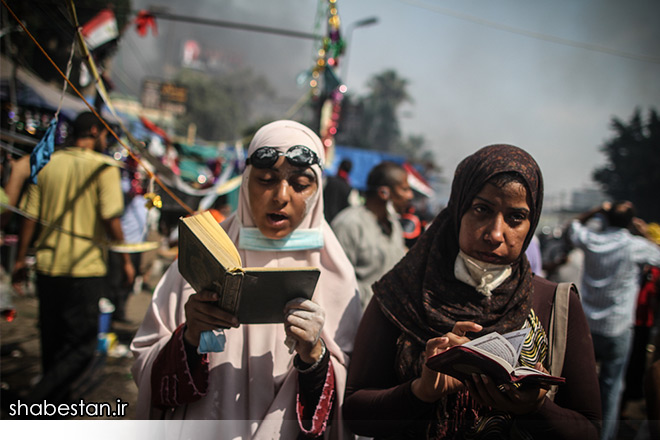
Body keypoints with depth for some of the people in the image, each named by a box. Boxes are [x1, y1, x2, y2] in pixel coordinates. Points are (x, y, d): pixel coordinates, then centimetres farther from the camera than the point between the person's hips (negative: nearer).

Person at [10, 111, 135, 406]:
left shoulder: (48, 163, 7)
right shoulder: (103, 166, -7)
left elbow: (30, 217, 5)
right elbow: (110, 219, -13)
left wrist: (20, 260, 13)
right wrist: (126, 259, -2)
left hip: (48, 267, 6)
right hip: (86, 270, -6)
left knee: (52, 344, 18)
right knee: (81, 348, 3)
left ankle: (58, 404, 32)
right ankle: (36, 402, -10)